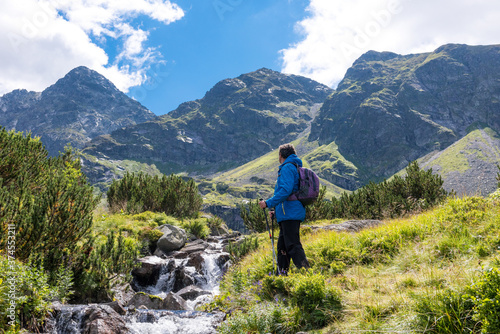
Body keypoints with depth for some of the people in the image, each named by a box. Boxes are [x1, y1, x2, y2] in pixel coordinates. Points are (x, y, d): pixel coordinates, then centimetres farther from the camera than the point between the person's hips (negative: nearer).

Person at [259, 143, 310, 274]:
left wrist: (268, 203, -19)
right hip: (288, 215, 10)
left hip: (290, 214, -10)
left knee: (293, 245, -12)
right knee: (282, 246, 14)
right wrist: (277, 211, 25)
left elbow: (285, 191, -22)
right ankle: (281, 274, 20)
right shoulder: (294, 168, 24)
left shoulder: (287, 167, -8)